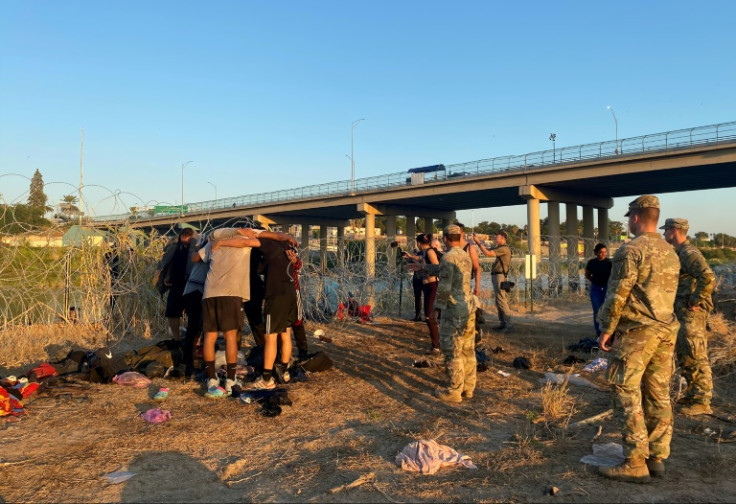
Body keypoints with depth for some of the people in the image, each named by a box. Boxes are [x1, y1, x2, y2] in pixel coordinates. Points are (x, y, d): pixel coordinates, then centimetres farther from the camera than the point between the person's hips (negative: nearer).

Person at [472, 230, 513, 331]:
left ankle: (508, 324, -8)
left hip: (500, 276, -10)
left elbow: (487, 253, -20)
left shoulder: (504, 249, -15)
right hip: (496, 276, 10)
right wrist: (479, 241, 14)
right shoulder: (499, 248, 17)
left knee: (501, 301, -10)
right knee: (499, 301, 13)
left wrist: (478, 243, -14)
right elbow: (487, 250, 21)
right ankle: (502, 323, 19)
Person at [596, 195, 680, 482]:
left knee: (627, 395, -2)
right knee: (658, 396, 12)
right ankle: (657, 458, 20)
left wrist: (606, 330, -6)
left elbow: (617, 295, -15)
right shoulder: (671, 253, 12)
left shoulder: (632, 250, -13)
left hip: (635, 332, -8)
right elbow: (669, 294, 17)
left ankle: (635, 464, 1)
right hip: (666, 331, 8)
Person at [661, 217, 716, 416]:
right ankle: (693, 394, 29)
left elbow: (708, 278, -29)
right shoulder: (680, 253, 15)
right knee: (683, 355, 18)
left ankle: (702, 402, 3)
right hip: (684, 313, 11)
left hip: (692, 313, -11)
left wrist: (695, 301, -22)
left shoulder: (689, 253, -17)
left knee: (696, 357, -5)